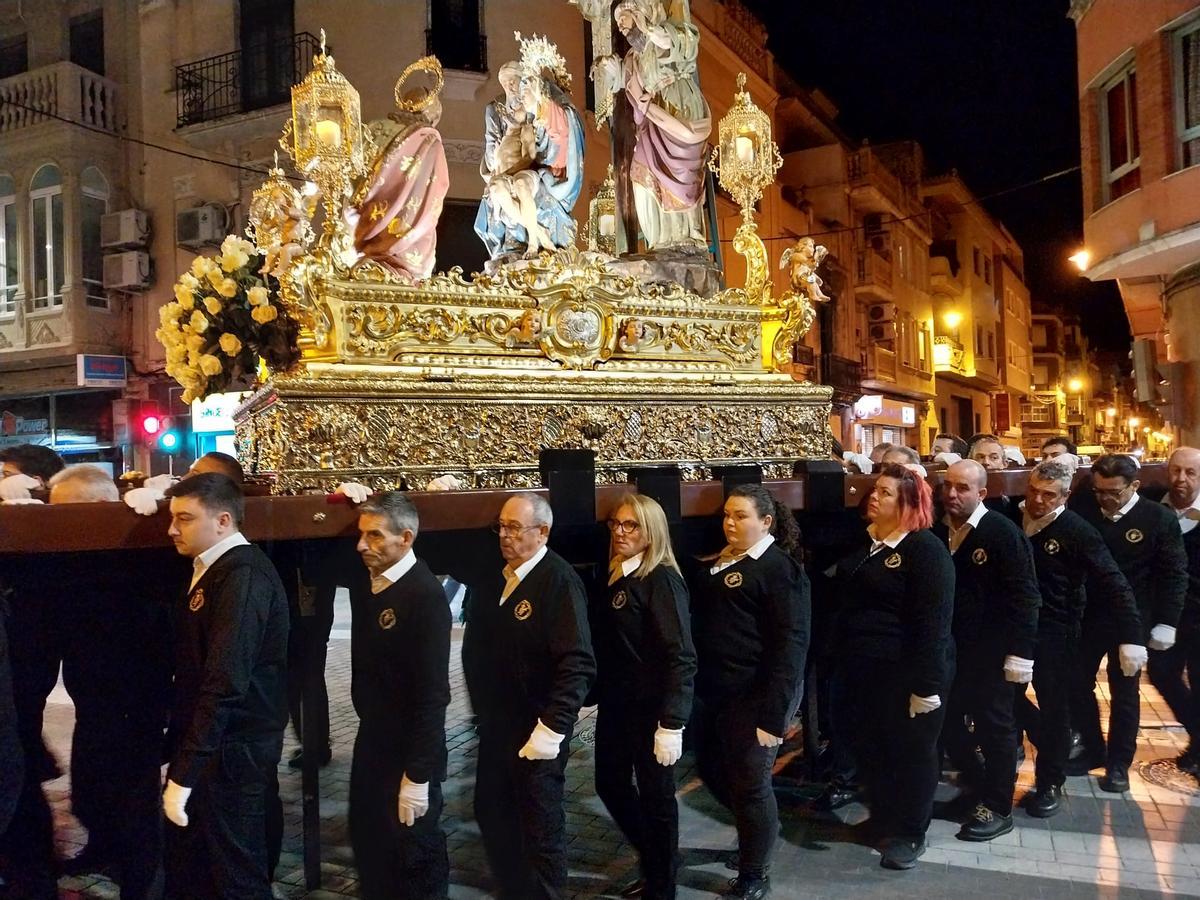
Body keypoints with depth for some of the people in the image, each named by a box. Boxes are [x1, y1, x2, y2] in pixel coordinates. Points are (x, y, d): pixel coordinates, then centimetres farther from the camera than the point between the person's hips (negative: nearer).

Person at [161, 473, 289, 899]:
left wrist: (183, 776, -26)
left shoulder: (242, 576, -21)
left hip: (231, 750, -9)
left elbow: (226, 683, -27)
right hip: (212, 742, 9)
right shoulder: (213, 568, 11)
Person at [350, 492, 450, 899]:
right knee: (367, 844, 21)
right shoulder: (367, 582, 0)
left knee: (414, 858, 12)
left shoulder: (425, 595, -23)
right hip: (370, 742, 7)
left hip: (408, 751, -7)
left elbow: (432, 693, -23)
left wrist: (418, 775, -22)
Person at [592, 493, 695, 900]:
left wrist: (671, 724, -24)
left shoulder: (661, 581, -16)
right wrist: (598, 697, 10)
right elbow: (606, 647, 10)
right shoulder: (613, 576, 6)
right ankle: (652, 860, 41)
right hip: (614, 704, 8)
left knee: (655, 795, 8)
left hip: (650, 709, -8)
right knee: (611, 785, 18)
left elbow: (680, 657, -20)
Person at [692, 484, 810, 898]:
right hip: (717, 693, 8)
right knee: (712, 771, 18)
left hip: (754, 697, -8)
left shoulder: (779, 569, -12)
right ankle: (757, 832, 46)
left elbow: (790, 645, -17)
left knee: (749, 783, 3)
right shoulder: (717, 564, 11)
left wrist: (773, 714, -21)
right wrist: (701, 686, 11)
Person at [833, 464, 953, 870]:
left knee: (911, 752, 8)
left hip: (905, 671, -7)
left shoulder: (925, 549, -16)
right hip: (862, 667, 8)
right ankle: (882, 819, 37)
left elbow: (932, 622, -20)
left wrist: (927, 685, -22)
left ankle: (911, 834, 25)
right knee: (869, 748, 17)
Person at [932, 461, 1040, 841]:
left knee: (994, 728, 6)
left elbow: (1024, 597, -14)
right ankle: (982, 787, 35)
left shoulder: (1004, 533, -13)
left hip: (990, 653, -6)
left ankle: (998, 809, 21)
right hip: (948, 649, 6)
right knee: (947, 725, 13)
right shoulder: (937, 532, 4)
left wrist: (1020, 653, -17)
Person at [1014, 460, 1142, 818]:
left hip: (1055, 633, -4)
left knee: (1053, 707, 5)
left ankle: (1049, 784, 23)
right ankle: (1048, 742, 40)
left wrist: (1131, 638, -21)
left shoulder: (1078, 532, -12)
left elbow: (1115, 586, -14)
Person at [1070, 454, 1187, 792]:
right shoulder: (1084, 514, -1)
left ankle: (1118, 763, 23)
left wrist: (1166, 623, -9)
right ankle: (1093, 749, 27)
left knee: (1124, 692, 9)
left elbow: (1174, 574, -6)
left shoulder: (1159, 518, -8)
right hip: (1086, 617, 3)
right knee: (1077, 685, 8)